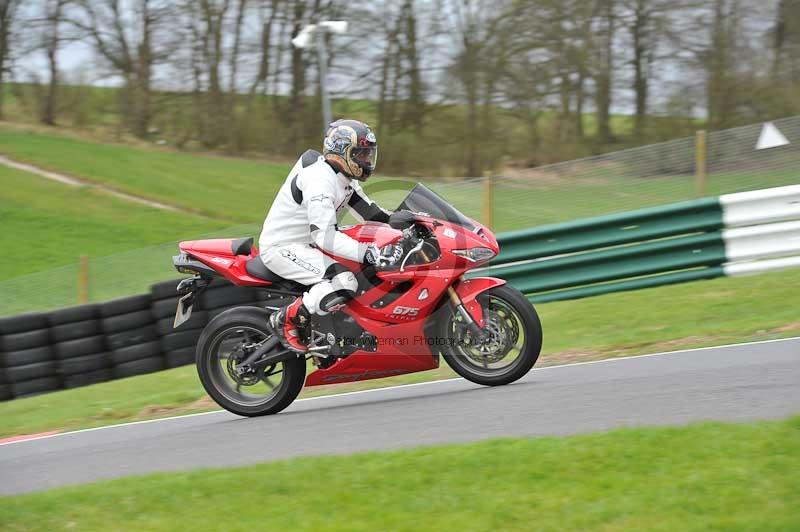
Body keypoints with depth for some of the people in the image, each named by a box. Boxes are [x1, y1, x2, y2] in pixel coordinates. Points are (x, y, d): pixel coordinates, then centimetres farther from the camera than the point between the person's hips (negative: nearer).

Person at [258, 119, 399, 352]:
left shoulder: (346, 181, 9)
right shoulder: (320, 179, -24)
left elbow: (369, 213, 18)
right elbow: (323, 235, -33)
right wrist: (369, 253, -41)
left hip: (307, 243, 11)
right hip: (282, 248, -11)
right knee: (343, 282, -30)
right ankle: (288, 320, -16)